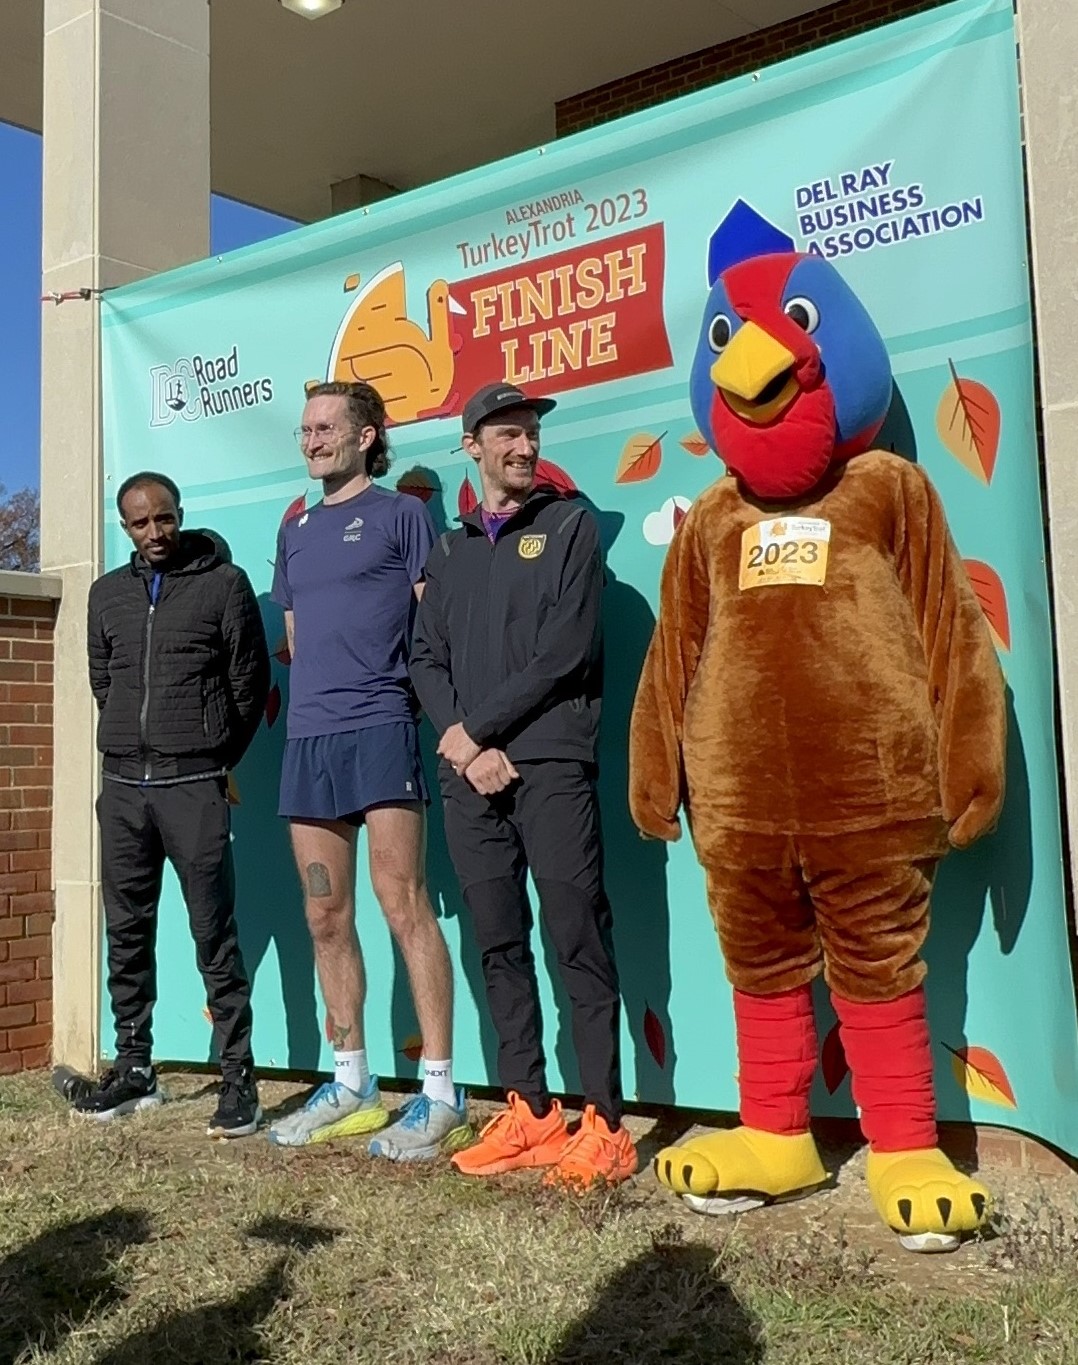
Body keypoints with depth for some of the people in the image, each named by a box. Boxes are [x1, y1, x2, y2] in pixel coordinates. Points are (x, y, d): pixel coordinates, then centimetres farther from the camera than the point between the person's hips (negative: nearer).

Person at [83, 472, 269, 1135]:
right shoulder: (107, 593, 13)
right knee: (127, 932, 9)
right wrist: (131, 744, 14)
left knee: (215, 936, -4)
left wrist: (215, 758, 6)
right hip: (123, 786, 5)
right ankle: (135, 1068, 21)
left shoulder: (225, 583, 1)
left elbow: (252, 683, 2)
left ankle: (239, 1078, 1)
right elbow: (101, 680, 20)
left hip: (194, 786, -4)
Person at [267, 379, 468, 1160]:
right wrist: (312, 707, 14)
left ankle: (441, 1095, -4)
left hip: (380, 728, -6)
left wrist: (444, 717, -6)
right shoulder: (296, 530, 21)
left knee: (403, 905, -10)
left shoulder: (401, 513, 3)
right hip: (308, 738, 7)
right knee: (327, 918, 8)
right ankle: (351, 1085, 19)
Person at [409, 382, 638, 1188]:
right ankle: (529, 1114, 16)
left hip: (551, 765, -4)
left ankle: (604, 1124, 0)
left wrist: (475, 727, -8)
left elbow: (566, 651, -6)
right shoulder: (450, 552, 19)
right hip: (470, 774, 5)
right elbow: (427, 660, 11)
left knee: (578, 940, -5)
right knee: (500, 947, 7)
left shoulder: (569, 526, 6)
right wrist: (466, 749, -6)